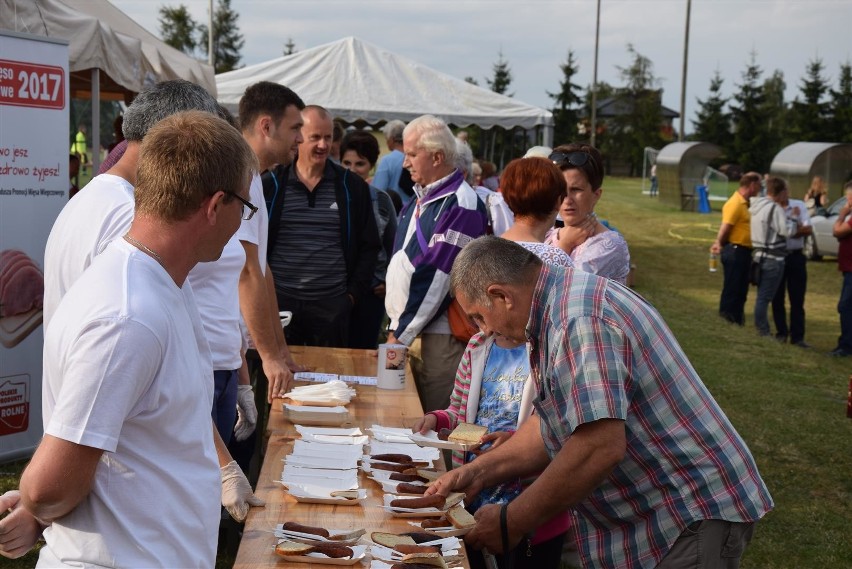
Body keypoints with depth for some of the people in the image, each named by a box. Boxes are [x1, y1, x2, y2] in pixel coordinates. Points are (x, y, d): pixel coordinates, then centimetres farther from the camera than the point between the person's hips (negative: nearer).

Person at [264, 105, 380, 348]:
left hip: (332, 304, 1)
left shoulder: (352, 187, 6)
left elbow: (369, 246, 11)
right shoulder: (271, 185, 4)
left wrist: (354, 292, 3)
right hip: (279, 301, 0)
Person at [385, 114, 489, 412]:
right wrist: (396, 326, 16)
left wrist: (402, 334, -15)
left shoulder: (460, 204, -14)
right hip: (408, 330, 8)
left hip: (438, 335, -8)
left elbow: (436, 276, -18)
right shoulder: (421, 199, 16)